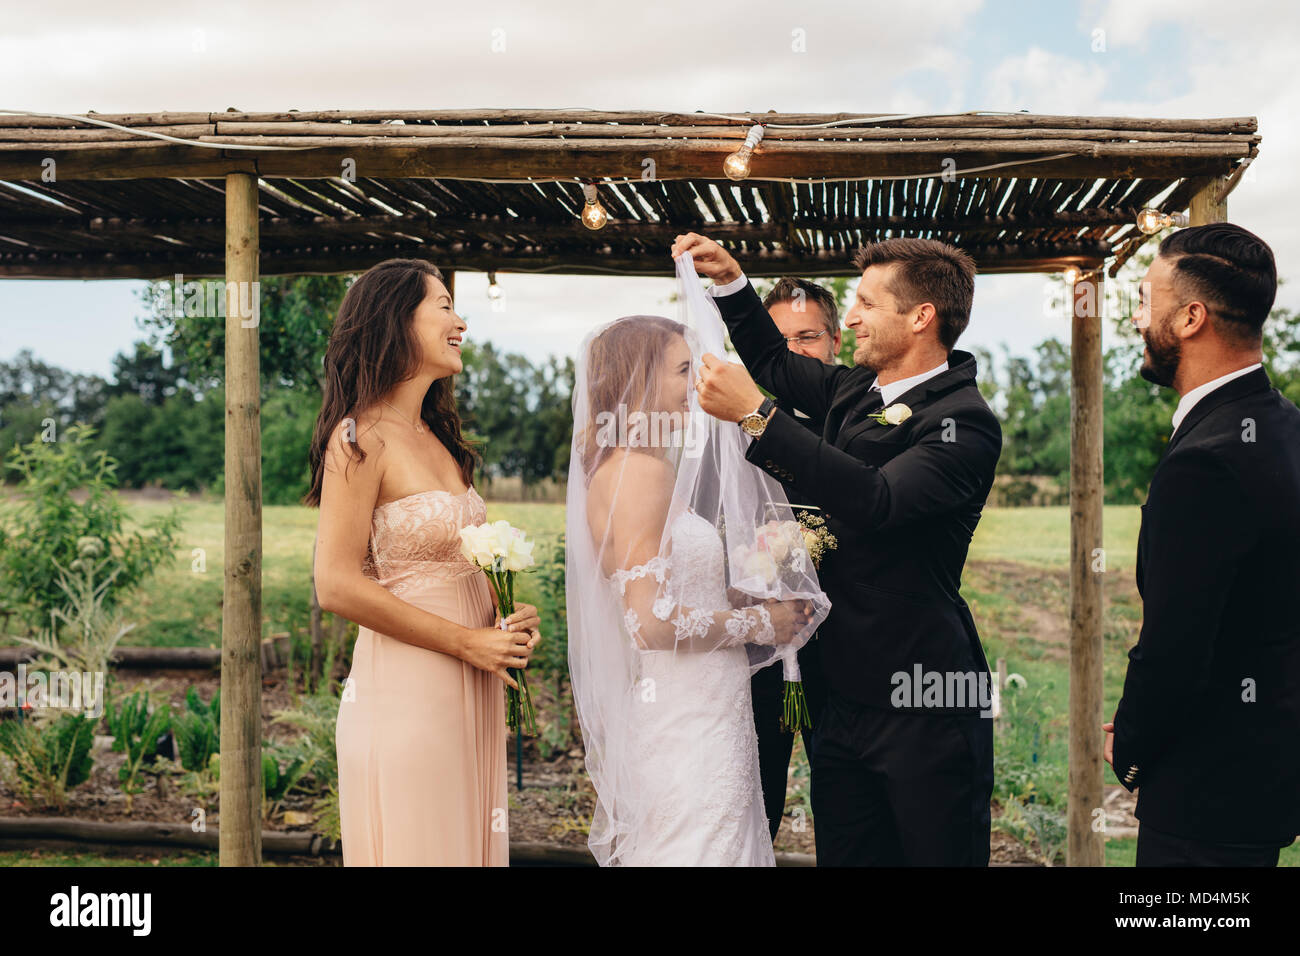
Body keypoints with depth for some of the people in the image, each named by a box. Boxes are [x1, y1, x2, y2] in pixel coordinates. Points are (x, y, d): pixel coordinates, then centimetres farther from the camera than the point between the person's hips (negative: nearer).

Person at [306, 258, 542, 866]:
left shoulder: (438, 439, 15)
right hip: (405, 694, -8)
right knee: (416, 847, 0)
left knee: (467, 846, 13)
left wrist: (511, 619, 3)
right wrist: (467, 642, -15)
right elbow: (337, 586, -17)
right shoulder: (361, 439, -11)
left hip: (470, 696, 8)